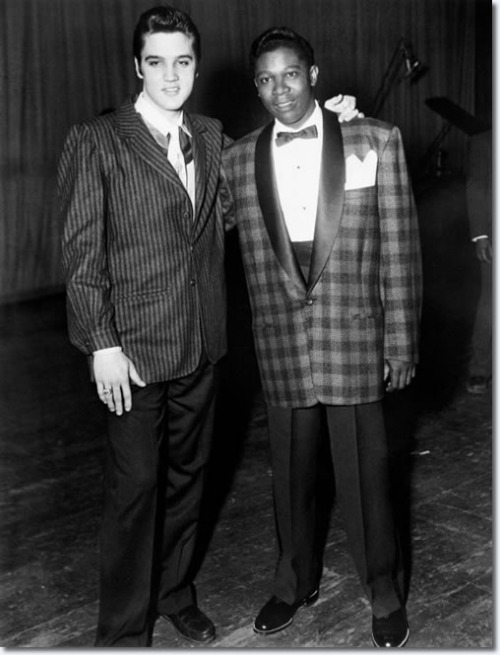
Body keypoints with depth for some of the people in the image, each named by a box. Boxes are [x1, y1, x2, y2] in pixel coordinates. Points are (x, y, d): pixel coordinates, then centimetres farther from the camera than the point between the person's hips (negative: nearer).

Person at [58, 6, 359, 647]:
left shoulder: (212, 137, 9)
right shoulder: (96, 141, -7)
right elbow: (81, 250, -9)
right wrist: (103, 343, -14)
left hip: (201, 344, 5)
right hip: (134, 347, -5)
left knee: (186, 474, 16)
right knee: (135, 487, 1)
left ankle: (175, 594, 35)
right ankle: (122, 629, 18)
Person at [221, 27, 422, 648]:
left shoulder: (377, 141, -1)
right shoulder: (238, 159, 4)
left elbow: (400, 249, -1)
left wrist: (402, 343, -2)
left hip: (355, 340, -2)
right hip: (280, 345, 2)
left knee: (364, 471, 6)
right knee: (290, 472, 14)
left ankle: (385, 592, 28)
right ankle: (296, 579, 37)